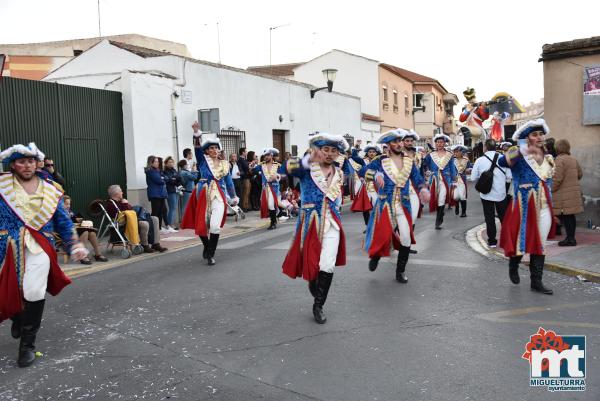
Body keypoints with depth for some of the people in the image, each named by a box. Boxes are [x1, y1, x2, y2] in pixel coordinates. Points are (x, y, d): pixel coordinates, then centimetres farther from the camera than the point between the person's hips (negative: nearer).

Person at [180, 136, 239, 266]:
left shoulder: (224, 164, 10)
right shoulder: (203, 160, 3)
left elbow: (229, 181, 16)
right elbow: (198, 148, -14)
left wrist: (234, 197, 15)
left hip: (219, 196, 0)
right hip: (204, 195, 0)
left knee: (215, 226, -15)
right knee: (201, 225, 8)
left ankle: (211, 255, -1)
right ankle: (207, 247, 37)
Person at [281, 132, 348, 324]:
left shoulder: (339, 173, 10)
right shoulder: (306, 168, -6)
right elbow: (287, 168, -29)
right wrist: (309, 160, -44)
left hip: (332, 223, 3)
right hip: (310, 222, -3)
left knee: (327, 266, -6)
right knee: (310, 262, 9)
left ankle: (318, 306, 10)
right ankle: (313, 283, 43)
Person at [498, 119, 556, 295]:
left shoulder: (548, 158, 13)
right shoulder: (519, 156, -8)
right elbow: (502, 162, -30)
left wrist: (552, 206, 22)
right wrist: (522, 151, -45)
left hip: (544, 207, 6)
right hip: (524, 206, -5)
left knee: (539, 243, 7)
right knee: (521, 239, 1)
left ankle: (536, 282, 14)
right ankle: (513, 265, 32)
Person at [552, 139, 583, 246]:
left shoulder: (559, 160, -14)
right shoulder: (573, 159, 12)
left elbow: (557, 178, -19)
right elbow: (580, 174, 21)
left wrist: (551, 190, -9)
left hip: (563, 194, -8)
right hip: (574, 192, 8)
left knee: (566, 216, -4)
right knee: (570, 215, 12)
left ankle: (570, 239, -2)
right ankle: (571, 238, 18)